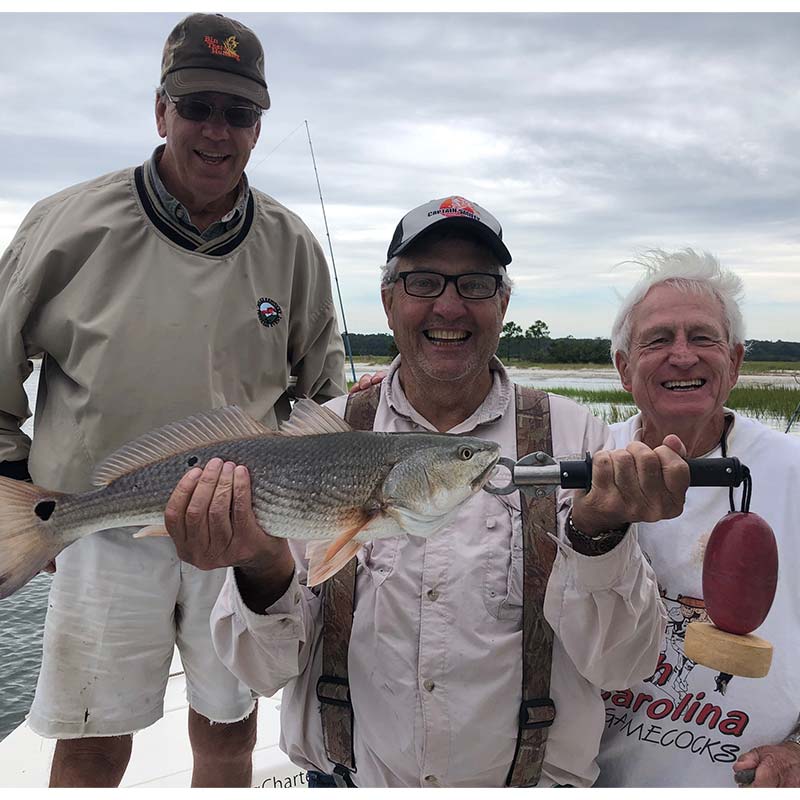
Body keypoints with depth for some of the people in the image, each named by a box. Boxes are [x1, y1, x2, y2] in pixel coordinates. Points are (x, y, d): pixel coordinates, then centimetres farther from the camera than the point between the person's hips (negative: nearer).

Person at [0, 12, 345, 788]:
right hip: (107, 525, -2)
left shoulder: (291, 245, 2)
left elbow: (323, 379, 15)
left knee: (229, 731, 17)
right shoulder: (74, 224, -7)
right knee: (90, 748, 8)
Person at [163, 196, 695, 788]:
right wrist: (263, 569, -31)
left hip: (534, 779, 0)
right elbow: (266, 668, -11)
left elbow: (621, 666, -14)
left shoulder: (573, 435, -11)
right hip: (350, 777, 1)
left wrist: (597, 531, -31)